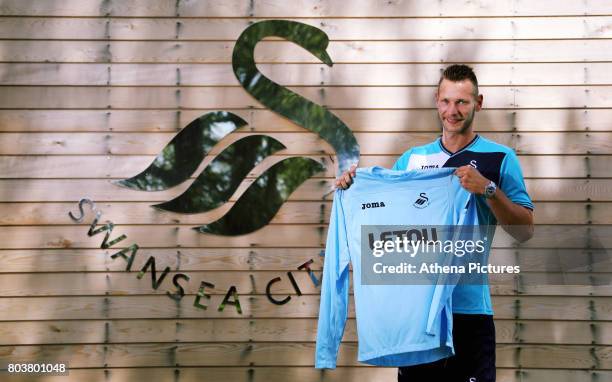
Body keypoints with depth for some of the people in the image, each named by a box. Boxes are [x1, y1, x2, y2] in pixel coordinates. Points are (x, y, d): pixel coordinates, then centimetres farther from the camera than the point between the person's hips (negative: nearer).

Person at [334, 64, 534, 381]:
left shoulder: (499, 158, 0)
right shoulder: (412, 158, 12)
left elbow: (525, 231, -6)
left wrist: (488, 189, -19)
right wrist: (353, 186, 1)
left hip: (468, 308, -3)